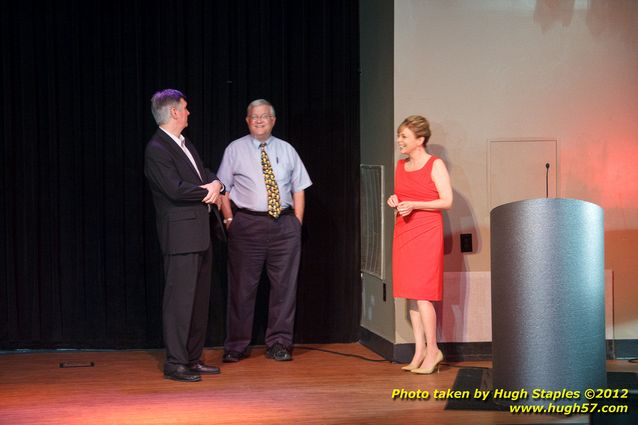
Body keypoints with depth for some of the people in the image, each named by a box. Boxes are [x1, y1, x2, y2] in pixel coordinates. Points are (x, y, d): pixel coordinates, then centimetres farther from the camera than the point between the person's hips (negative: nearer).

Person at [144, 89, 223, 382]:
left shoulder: (184, 144, 17)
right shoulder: (157, 150, -13)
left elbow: (205, 175, 19)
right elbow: (175, 189, -23)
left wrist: (215, 184, -5)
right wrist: (208, 191, -9)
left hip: (199, 235, 10)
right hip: (180, 234, -10)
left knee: (199, 299, 13)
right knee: (180, 299, -8)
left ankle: (193, 358, 20)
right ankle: (175, 364, -4)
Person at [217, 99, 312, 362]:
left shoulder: (286, 150, 12)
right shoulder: (235, 150, 6)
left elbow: (298, 189, 11)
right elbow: (223, 189, 4)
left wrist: (297, 222, 2)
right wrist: (230, 220, -5)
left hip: (284, 224, 2)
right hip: (247, 224, -2)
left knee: (284, 285, 2)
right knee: (242, 286, 0)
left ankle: (279, 344, 11)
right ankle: (236, 346, 7)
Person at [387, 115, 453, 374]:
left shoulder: (435, 165, -5)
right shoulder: (401, 166, 14)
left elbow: (447, 201, -10)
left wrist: (413, 204, -17)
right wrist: (395, 201, 3)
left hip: (426, 234, -7)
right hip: (403, 233, 7)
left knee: (420, 293, -11)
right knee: (410, 294, 4)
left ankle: (433, 350, -3)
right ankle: (420, 351, 8)